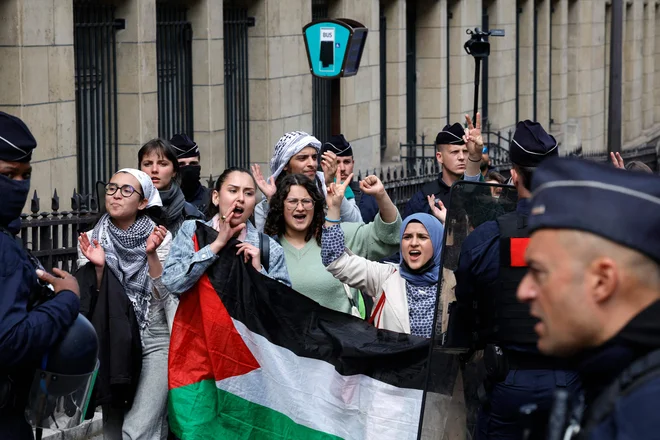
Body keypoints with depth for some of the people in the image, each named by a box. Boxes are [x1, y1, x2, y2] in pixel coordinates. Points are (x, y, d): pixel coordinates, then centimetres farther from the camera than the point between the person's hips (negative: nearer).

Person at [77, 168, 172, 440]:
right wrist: (98, 267, -19)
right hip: (111, 342, 3)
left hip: (153, 343, -3)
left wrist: (151, 254, -23)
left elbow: (161, 294, -11)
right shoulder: (91, 240, 0)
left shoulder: (160, 237, -5)